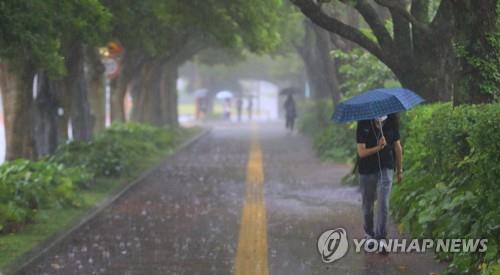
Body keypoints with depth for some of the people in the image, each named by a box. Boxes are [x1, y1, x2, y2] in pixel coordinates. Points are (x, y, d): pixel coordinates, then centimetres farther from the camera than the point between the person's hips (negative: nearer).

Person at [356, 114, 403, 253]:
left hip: (385, 168, 0)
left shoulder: (392, 121, -7)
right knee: (367, 205, 13)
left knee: (383, 204, -12)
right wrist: (378, 148, -34)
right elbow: (361, 152, -17)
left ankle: (381, 238, -9)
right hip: (367, 170, 0)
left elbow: (397, 146, 6)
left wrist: (400, 170, 12)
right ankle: (369, 233, 33)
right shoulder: (364, 125, -14)